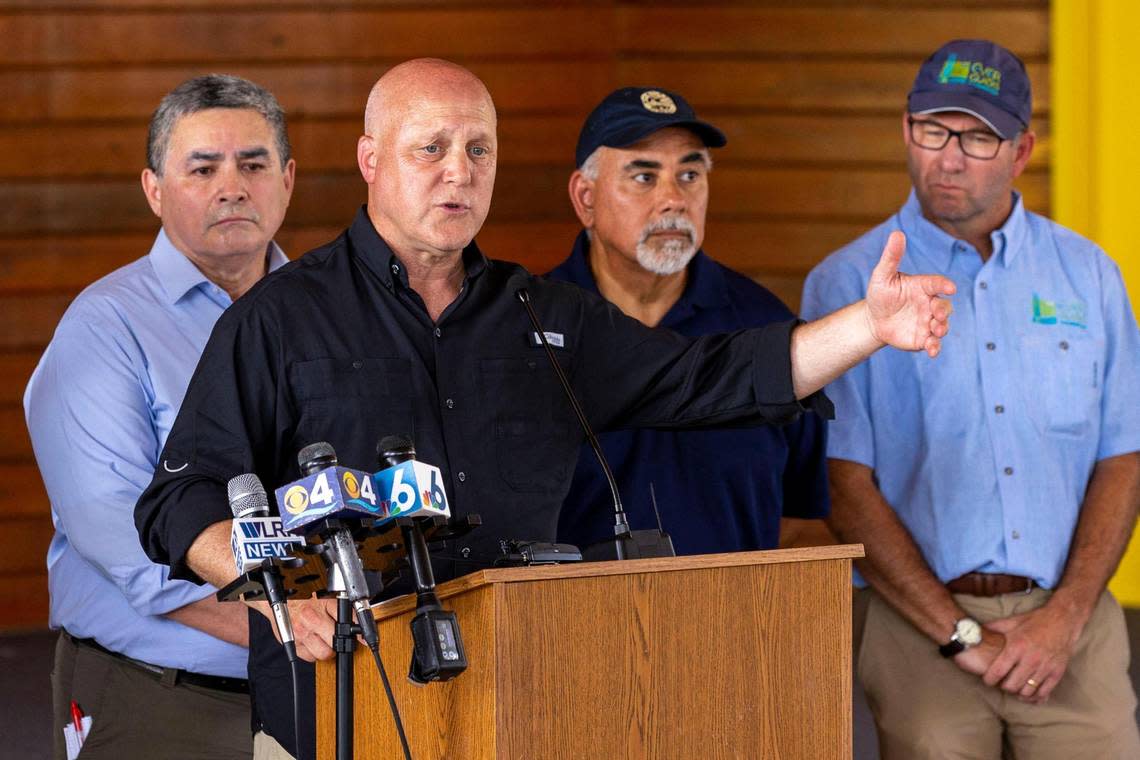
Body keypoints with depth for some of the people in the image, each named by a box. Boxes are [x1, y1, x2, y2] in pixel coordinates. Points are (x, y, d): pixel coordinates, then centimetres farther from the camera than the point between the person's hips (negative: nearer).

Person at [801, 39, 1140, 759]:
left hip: (1069, 621, 2)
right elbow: (844, 484, -5)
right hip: (921, 620, -2)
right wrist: (960, 631, -10)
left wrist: (1066, 617, -6)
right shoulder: (848, 285, 1)